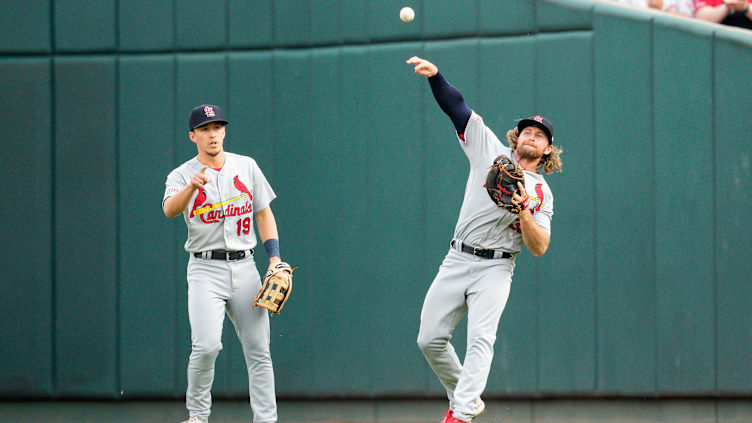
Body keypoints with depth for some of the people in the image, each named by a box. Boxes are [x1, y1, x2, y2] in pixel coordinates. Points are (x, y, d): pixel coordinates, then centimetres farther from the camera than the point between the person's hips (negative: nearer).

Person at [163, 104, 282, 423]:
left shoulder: (246, 167, 8)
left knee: (258, 349, 1)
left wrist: (275, 259, 5)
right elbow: (170, 209, -24)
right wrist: (192, 186, -44)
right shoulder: (181, 176, -3)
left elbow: (264, 213, 15)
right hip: (205, 270, -3)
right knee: (206, 346, -19)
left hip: (244, 268, 3)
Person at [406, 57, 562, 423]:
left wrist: (524, 214, -21)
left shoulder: (541, 192, 5)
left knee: (480, 338, -21)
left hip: (495, 268, -3)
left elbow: (539, 248, -4)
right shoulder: (492, 151, 10)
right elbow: (457, 107, 4)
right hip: (457, 260, 3)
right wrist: (434, 76, -11)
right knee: (430, 339, -1)